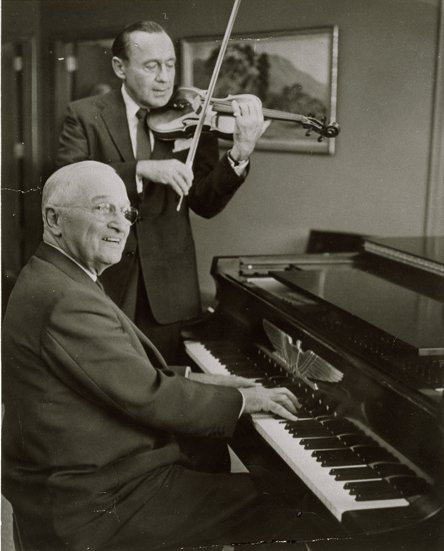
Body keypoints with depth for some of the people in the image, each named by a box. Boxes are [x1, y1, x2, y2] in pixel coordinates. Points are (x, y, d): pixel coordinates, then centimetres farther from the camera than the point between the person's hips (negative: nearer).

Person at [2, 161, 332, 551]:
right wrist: (240, 399, -11)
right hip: (95, 506, -11)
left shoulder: (52, 279, 9)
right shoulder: (67, 303, -25)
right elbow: (148, 398, -23)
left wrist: (193, 381, 7)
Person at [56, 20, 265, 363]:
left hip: (165, 286, 1)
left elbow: (206, 203, -4)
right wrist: (141, 169, -26)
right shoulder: (85, 115, 0)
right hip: (102, 280, -1)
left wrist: (240, 155, -21)